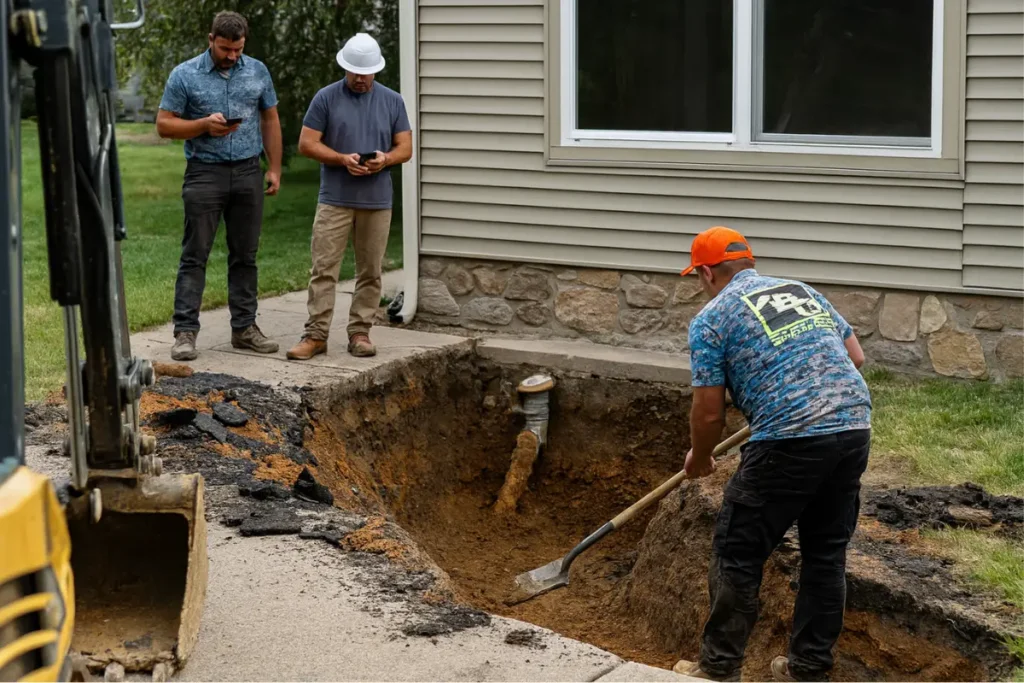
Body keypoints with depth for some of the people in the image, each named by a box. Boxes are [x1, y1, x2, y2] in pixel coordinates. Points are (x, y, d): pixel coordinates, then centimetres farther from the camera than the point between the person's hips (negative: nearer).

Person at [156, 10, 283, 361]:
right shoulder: (184, 75, -2)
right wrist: (205, 125, -16)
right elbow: (164, 124, -2)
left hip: (248, 174, 3)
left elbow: (270, 120, 14)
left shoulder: (258, 72, 7)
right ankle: (185, 332, -3)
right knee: (194, 256, -3)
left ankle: (244, 328, 17)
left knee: (245, 256, 9)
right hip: (205, 173, -3)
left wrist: (274, 168, 8)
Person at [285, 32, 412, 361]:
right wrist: (343, 159, -16)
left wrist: (385, 158, -15)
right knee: (323, 269, -5)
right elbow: (307, 144, -1)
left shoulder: (392, 101, 8)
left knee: (370, 272, 5)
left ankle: (360, 332, 13)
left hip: (377, 201, 2)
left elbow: (405, 148, 8)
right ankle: (316, 334, -2)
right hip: (334, 199, -2)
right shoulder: (326, 98, 1)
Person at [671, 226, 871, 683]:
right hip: (855, 427, 6)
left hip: (791, 440, -6)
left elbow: (709, 413, 2)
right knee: (826, 552, 17)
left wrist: (698, 459, 21)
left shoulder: (711, 318, 4)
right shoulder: (803, 291, 22)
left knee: (738, 554, 8)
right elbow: (856, 357, 24)